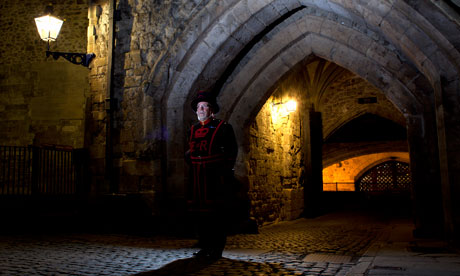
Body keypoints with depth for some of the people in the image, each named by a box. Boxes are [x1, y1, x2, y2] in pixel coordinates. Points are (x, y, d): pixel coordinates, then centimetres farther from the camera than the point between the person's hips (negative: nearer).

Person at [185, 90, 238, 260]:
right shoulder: (193, 130, 17)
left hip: (216, 178, -5)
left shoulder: (223, 127, 0)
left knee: (217, 212, -2)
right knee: (198, 212, 7)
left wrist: (224, 170, -9)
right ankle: (205, 247, 19)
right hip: (197, 179, 6)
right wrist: (188, 156, 2)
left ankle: (217, 249, 7)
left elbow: (232, 152, -1)